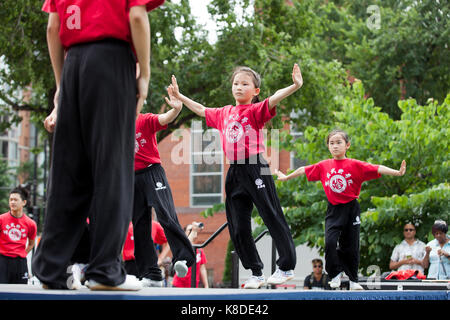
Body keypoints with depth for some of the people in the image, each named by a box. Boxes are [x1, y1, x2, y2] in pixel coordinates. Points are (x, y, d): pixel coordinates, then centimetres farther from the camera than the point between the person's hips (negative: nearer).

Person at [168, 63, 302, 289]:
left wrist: (295, 86, -37)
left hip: (255, 168, -6)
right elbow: (201, 110, 31)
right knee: (238, 227, 5)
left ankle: (286, 267, 6)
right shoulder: (224, 113, 16)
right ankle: (256, 273, 13)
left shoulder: (255, 110, -2)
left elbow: (273, 99, -20)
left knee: (272, 217, -3)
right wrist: (179, 96, 38)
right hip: (234, 173, 6)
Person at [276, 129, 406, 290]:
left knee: (351, 246, 5)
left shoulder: (355, 165, -7)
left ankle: (353, 280, 19)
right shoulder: (324, 166, 2)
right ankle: (335, 274, 5)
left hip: (351, 209, -1)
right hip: (334, 209, 2)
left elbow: (377, 169, -16)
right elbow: (304, 170, 16)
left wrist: (397, 172, -29)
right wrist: (286, 177, 28)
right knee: (330, 242, -15)